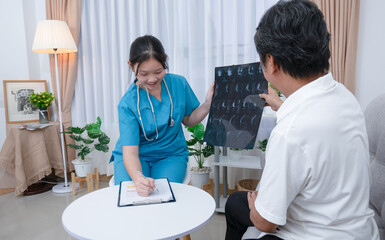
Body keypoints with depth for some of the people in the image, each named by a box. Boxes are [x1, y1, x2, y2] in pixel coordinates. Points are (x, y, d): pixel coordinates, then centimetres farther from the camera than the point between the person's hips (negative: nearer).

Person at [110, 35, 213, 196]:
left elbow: (188, 120, 9)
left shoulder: (179, 83, -6)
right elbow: (130, 152, -22)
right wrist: (138, 177, -43)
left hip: (171, 154, 2)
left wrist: (208, 104, -11)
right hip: (136, 156, -1)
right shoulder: (128, 103, -15)